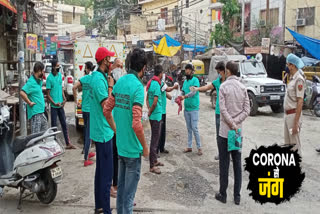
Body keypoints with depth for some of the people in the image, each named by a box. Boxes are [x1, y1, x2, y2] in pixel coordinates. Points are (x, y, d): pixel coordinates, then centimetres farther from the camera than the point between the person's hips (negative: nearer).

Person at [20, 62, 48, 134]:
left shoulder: (39, 81, 12)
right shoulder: (31, 82, -17)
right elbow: (22, 93, -30)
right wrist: (30, 103, -21)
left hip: (41, 112, 10)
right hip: (35, 112, -10)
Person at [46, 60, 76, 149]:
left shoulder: (60, 75, 7)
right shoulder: (49, 78, -12)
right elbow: (48, 94, -10)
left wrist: (64, 99, 2)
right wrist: (54, 103, -19)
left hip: (61, 104, 6)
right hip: (54, 106, -6)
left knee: (64, 124, 10)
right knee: (54, 126, 3)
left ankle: (68, 143, 17)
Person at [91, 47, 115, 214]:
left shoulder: (98, 76, 9)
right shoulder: (99, 79, -19)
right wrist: (110, 87, -16)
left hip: (100, 130, 10)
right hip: (103, 131, -10)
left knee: (100, 170, 18)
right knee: (107, 173, -1)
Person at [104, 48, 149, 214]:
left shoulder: (119, 82, 3)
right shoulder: (138, 86, -20)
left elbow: (106, 110, 9)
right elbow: (136, 124, -25)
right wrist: (145, 147, -12)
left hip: (120, 145, 7)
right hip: (133, 148, -7)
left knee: (121, 184, 22)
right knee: (130, 189, 7)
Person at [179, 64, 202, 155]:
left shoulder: (195, 80, -8)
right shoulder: (185, 81, 13)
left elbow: (194, 92, -20)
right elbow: (183, 92, 13)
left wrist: (185, 96, -33)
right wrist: (179, 98, -6)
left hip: (194, 108, -6)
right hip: (186, 108, 6)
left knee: (194, 128, -7)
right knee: (189, 128, 12)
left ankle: (199, 147, 3)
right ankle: (189, 147, 20)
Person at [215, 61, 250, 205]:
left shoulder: (224, 86, -9)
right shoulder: (243, 87, 4)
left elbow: (223, 109, -16)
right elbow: (247, 110, -1)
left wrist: (232, 124, -11)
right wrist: (235, 123, -5)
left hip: (225, 130, -4)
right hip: (238, 131, 4)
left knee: (224, 163, 4)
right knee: (237, 163, 10)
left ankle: (223, 194, 13)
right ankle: (237, 196, 16)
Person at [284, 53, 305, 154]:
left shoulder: (299, 79, -16)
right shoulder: (291, 78, 12)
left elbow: (300, 102, -20)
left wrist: (296, 122, -22)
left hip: (294, 114, -9)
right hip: (287, 114, 9)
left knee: (295, 144, -2)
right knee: (288, 142, 18)